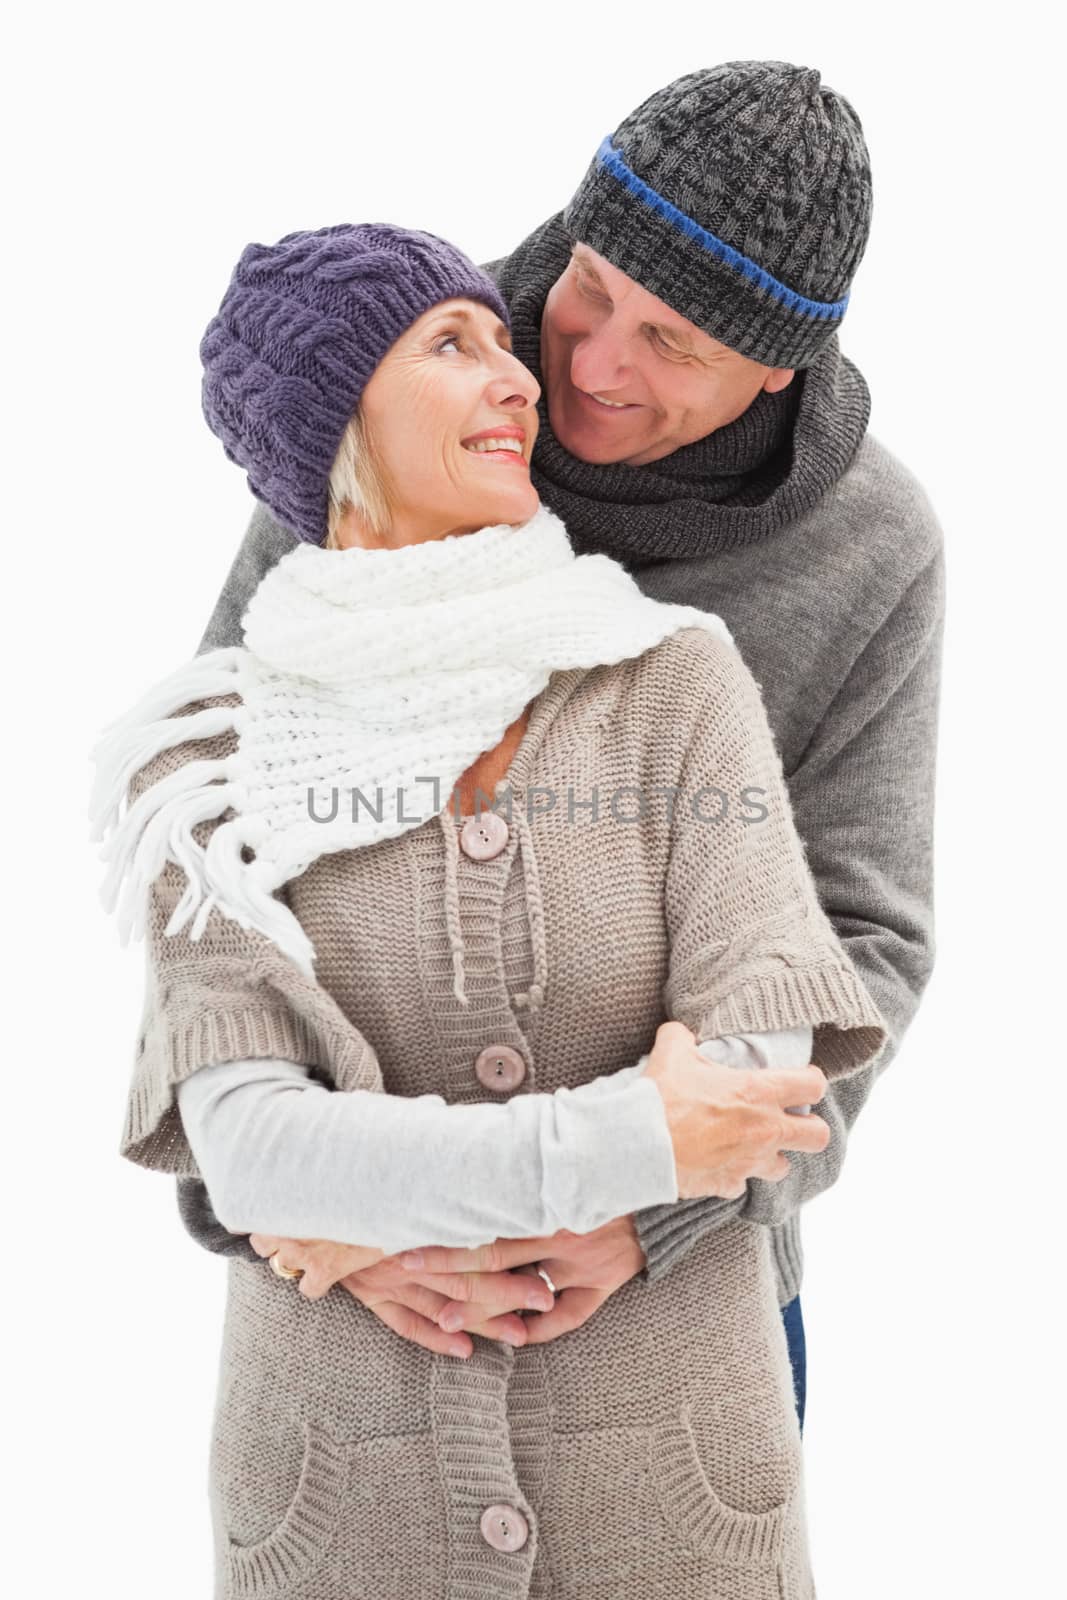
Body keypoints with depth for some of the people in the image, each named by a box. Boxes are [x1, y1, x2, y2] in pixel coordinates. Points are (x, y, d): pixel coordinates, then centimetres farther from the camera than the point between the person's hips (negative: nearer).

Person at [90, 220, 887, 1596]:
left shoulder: (678, 683, -9)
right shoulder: (217, 772, -9)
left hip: (654, 1470, 1)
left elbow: (753, 1081, -18)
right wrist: (627, 1151, -26)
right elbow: (252, 1155, -20)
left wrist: (408, 1212, -15)